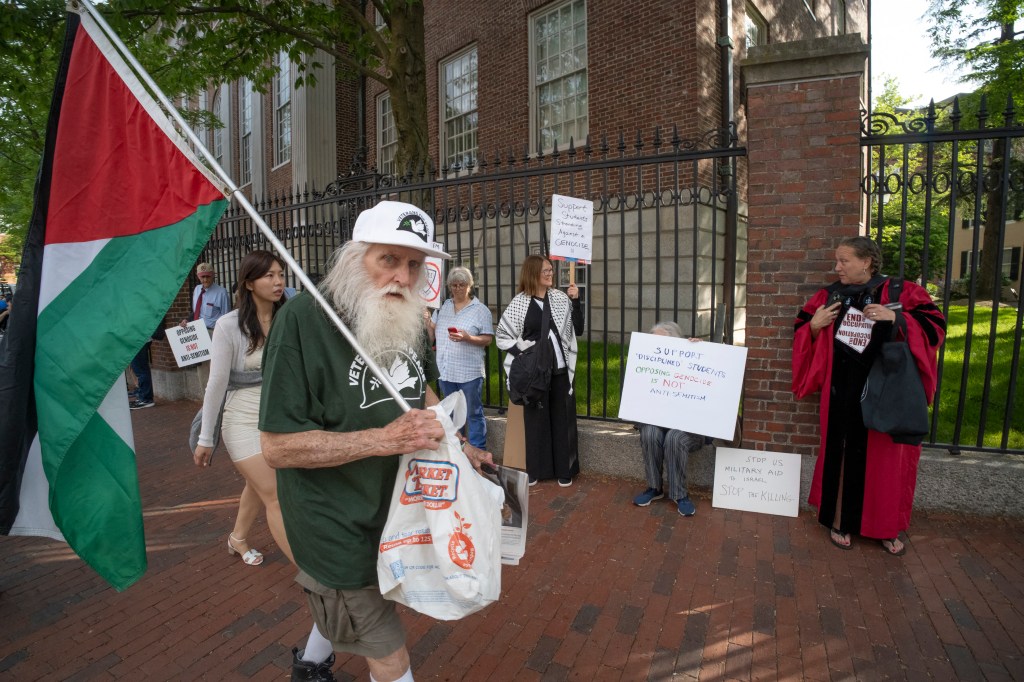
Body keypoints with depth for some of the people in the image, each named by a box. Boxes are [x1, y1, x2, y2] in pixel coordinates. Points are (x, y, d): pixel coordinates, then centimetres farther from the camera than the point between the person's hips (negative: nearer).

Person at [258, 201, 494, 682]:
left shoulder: (407, 318, -1)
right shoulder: (304, 318, -23)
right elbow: (278, 447, -23)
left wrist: (459, 447, 6)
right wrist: (386, 439, -30)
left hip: (396, 506, 7)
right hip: (337, 527, -7)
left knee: (343, 599, 30)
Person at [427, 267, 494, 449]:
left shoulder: (480, 310, -4)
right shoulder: (443, 307, 10)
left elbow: (488, 339, -8)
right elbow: (433, 334, 15)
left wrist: (468, 338, -23)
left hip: (469, 372, -5)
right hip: (446, 371, 5)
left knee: (473, 414, 2)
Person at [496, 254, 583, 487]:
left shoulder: (561, 298, 1)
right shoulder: (519, 302, -4)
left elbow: (578, 330, 1)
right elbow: (503, 336, 1)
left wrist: (576, 302, -8)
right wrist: (524, 352, -10)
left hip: (560, 370, 2)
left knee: (562, 419, 9)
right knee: (535, 419, 10)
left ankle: (564, 470, 22)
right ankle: (534, 469, 24)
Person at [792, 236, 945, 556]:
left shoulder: (900, 292, -1)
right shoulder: (829, 296, 5)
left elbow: (934, 324, -5)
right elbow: (803, 330, 10)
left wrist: (896, 317, -20)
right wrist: (815, 325, -11)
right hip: (842, 390, 1)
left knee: (885, 454, 7)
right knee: (841, 452, 4)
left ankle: (886, 526, 25)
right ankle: (840, 520, 19)